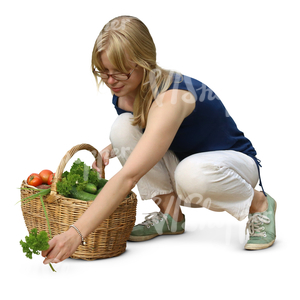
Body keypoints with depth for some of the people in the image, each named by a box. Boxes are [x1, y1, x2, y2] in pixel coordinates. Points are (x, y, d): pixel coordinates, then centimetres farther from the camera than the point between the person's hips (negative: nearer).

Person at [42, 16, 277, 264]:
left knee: (192, 174, -42)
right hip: (179, 163, 7)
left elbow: (129, 177, -44)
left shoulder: (172, 98, -35)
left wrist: (76, 233, -49)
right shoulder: (124, 92, -10)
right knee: (123, 127, -19)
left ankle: (258, 204, -8)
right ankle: (170, 215, -4)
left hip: (232, 161, -6)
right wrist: (111, 150, -12)